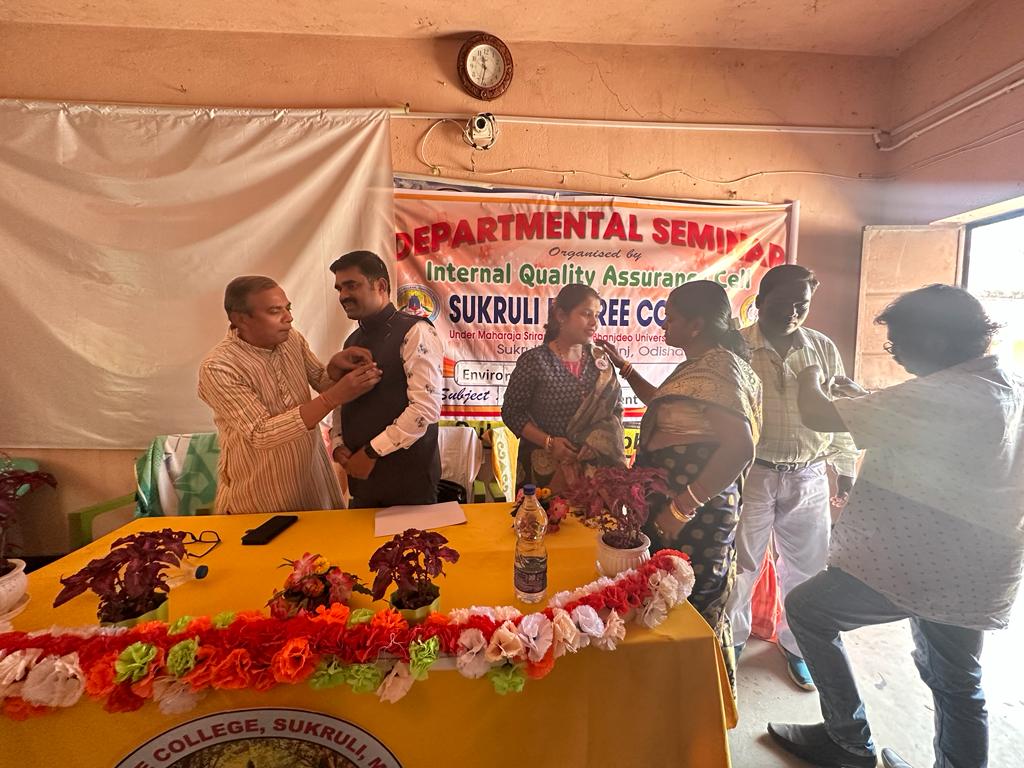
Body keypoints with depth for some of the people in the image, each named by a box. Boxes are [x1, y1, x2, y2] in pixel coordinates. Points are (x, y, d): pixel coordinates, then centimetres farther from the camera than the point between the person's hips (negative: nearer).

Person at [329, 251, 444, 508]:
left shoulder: (414, 332, -13)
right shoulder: (353, 341, 12)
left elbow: (426, 406, -21)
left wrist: (372, 452, -15)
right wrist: (338, 444, 2)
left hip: (408, 476, -7)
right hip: (362, 474, 7)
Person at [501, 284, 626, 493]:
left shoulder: (600, 360, 2)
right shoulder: (534, 360, -12)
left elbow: (616, 407, 7)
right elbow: (511, 411, -6)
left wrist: (598, 439, -10)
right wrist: (548, 442, -16)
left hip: (593, 463, 4)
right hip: (545, 465, -3)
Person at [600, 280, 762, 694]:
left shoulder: (718, 369, -19)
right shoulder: (701, 365, 13)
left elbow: (740, 447, -29)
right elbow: (665, 406, 29)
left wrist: (682, 506, -28)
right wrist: (624, 366, 25)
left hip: (696, 514, -10)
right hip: (673, 502, 10)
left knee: (691, 605, 5)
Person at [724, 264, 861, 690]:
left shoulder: (824, 349, 5)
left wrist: (845, 469, 12)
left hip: (809, 479, 4)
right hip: (750, 475, -3)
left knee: (806, 568, 17)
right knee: (740, 565, 11)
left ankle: (796, 645, 41)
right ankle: (731, 639, 34)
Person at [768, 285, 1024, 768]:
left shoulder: (938, 397, -25)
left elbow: (816, 415, -25)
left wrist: (811, 377, -4)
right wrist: (865, 397, 14)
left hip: (922, 566, -8)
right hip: (975, 577, 9)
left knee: (806, 610, 10)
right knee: (957, 684, 24)